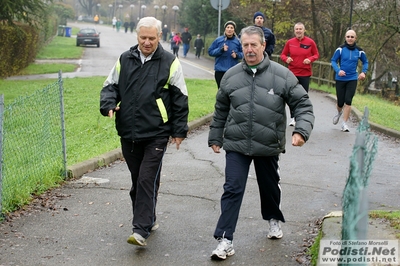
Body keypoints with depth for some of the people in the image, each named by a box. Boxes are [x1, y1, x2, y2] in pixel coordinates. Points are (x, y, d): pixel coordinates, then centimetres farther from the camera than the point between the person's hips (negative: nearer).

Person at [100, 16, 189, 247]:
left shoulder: (170, 63, -2)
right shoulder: (124, 60, 8)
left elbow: (180, 99, 1)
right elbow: (110, 86, 14)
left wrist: (179, 130, -1)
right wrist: (108, 104, -8)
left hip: (156, 134, -4)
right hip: (128, 133, 5)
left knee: (147, 180, -9)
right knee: (137, 180, 13)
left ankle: (141, 230, -8)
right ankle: (149, 220, 28)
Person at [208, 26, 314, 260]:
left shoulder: (282, 75, -6)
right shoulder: (231, 76, 1)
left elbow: (303, 106, -5)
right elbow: (221, 111, 13)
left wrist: (301, 130, -20)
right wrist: (215, 137, 17)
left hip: (269, 146, 0)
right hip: (236, 146, 0)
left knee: (270, 187, 19)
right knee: (233, 189, -7)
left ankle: (274, 219, 47)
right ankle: (225, 240, -3)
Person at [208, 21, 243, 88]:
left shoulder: (237, 41, 2)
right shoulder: (218, 40, 2)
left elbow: (242, 53, 9)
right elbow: (210, 52, 1)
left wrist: (237, 55, -11)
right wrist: (221, 50, -12)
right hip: (220, 71, 1)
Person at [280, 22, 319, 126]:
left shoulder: (310, 42, -2)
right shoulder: (290, 42, 0)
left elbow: (316, 54, 7)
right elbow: (283, 54, 9)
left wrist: (310, 59, -13)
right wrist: (286, 59, -13)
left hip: (305, 74, -1)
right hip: (292, 73, 1)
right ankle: (293, 118, 12)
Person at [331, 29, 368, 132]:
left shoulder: (359, 51, 0)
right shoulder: (340, 49, -6)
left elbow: (365, 62, 14)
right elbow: (333, 61, -4)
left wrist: (364, 72, -3)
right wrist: (338, 70, -21)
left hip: (352, 79, 0)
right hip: (340, 79, 0)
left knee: (348, 101, -11)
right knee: (340, 102, 5)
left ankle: (345, 123, -1)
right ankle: (339, 113, 41)